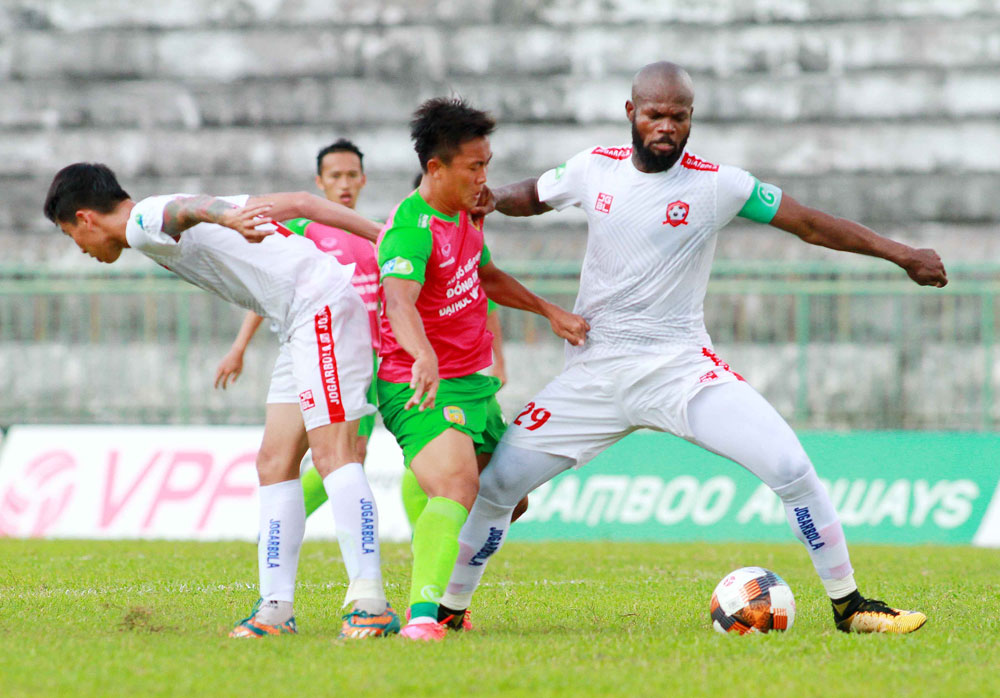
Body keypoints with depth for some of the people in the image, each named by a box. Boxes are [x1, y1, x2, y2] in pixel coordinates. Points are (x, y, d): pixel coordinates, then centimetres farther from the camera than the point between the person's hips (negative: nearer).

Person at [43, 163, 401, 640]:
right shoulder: (158, 225, 23)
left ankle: (370, 603, -24)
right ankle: (276, 609, 9)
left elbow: (184, 210, -31)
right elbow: (296, 203, 19)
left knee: (332, 453, -17)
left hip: (321, 306, -10)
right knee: (275, 462, 8)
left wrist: (226, 218, -54)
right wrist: (380, 233, 17)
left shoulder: (143, 223, -3)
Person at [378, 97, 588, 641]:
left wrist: (550, 312, 29)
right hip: (423, 390, -10)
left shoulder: (463, 217, 11)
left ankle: (447, 602, 30)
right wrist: (424, 357, -58)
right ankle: (423, 616, -44)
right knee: (456, 489, -32)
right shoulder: (412, 229, -21)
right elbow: (399, 299, -40)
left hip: (473, 386, 10)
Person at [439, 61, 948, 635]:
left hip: (681, 367, -2)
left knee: (790, 467, -18)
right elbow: (533, 196, 21)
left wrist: (902, 254, -5)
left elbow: (810, 224, -2)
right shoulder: (595, 168, 1)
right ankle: (450, 608, 17)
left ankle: (848, 605, -2)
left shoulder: (717, 184, -7)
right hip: (594, 372, 2)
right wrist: (490, 198, -2)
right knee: (494, 485, -4)